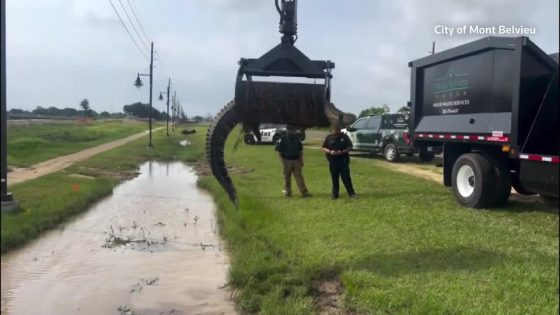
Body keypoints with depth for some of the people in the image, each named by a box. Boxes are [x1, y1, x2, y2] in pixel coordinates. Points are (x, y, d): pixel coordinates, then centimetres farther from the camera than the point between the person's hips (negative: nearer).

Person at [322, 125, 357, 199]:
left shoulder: (344, 137, 1)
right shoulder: (329, 138, 4)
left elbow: (350, 147, 0)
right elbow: (323, 148, 7)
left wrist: (342, 152, -16)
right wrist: (329, 151, -14)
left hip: (343, 161, -1)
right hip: (332, 161, 2)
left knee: (346, 177, -2)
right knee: (334, 178, 7)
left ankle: (351, 193, 5)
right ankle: (335, 194, 16)